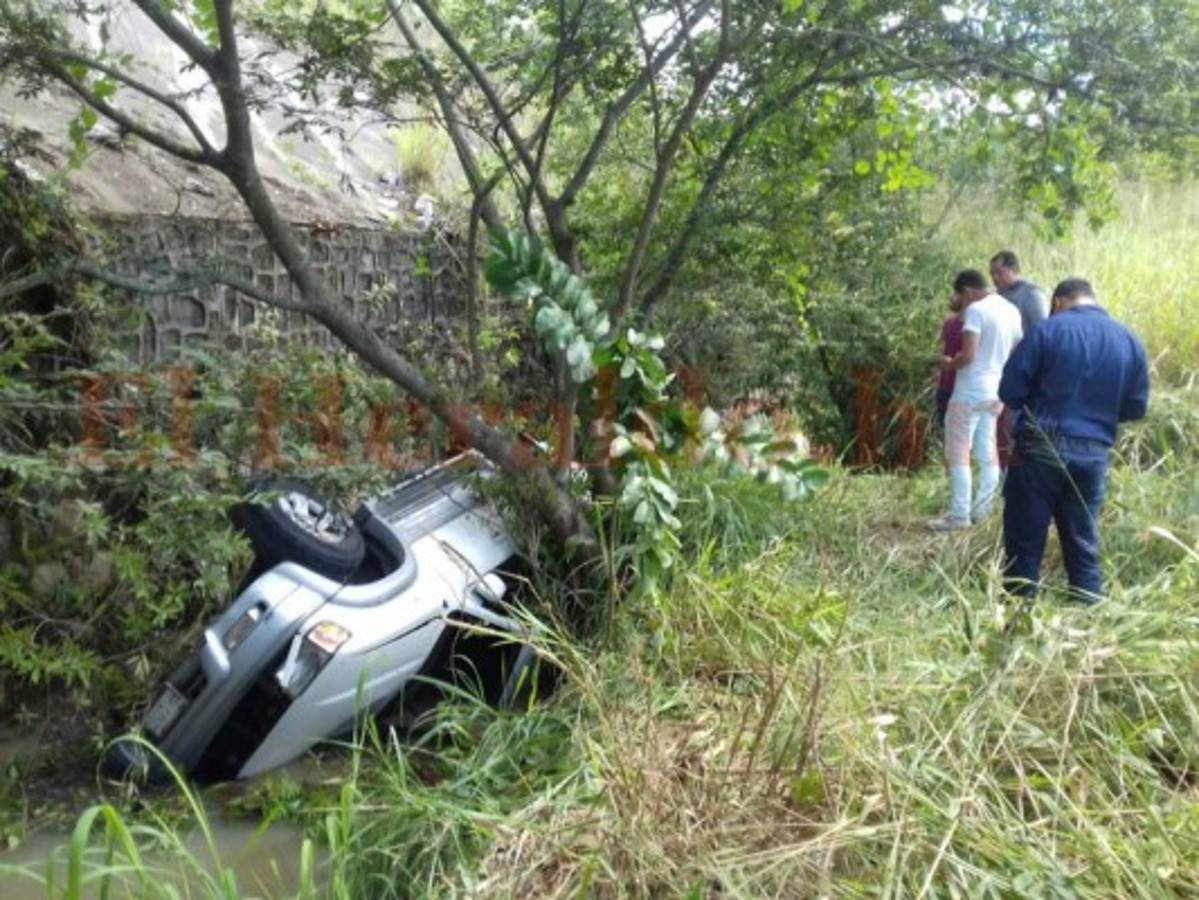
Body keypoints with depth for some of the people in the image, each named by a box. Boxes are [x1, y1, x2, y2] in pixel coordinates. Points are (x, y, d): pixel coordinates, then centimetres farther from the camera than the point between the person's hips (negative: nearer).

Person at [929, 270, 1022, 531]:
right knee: (988, 454, 12)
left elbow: (968, 355, -21)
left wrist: (949, 364, -3)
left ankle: (960, 515, -5)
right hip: (996, 391, 8)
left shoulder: (976, 310, -15)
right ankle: (982, 510, 17)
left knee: (958, 453, -4)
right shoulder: (1011, 311, 10)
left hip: (970, 392, -8)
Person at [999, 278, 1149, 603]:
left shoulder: (1048, 330, -5)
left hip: (1041, 449, -4)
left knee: (1025, 542, 5)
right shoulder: (1130, 341, 7)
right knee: (1083, 544, 15)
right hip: (1093, 455, 4)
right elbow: (1136, 407, 12)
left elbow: (1010, 391, -6)